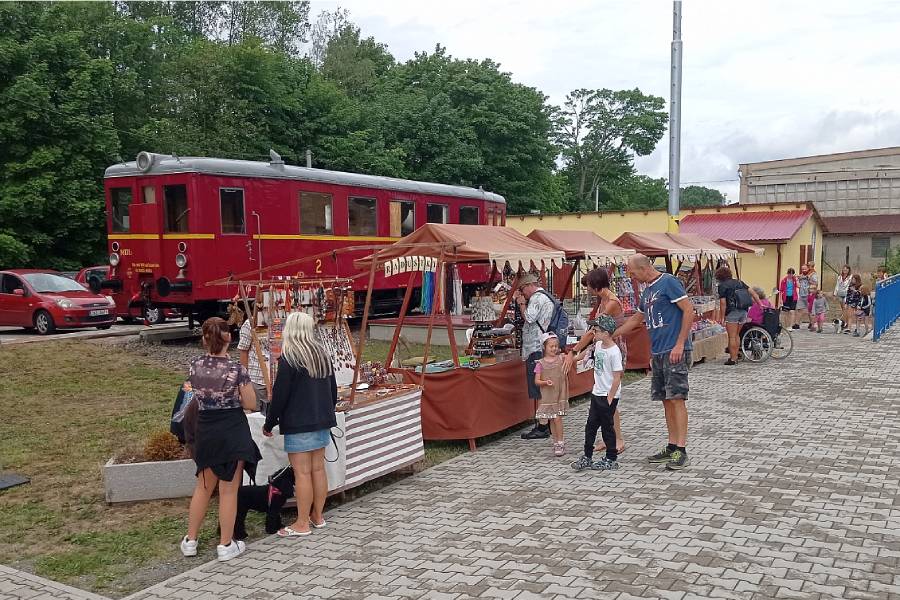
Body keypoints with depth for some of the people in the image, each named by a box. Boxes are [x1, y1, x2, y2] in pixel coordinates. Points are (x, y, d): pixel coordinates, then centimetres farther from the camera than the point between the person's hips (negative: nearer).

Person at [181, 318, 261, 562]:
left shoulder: (195, 365, -3)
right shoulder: (236, 368, -16)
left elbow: (199, 395, 10)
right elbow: (251, 404, -8)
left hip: (205, 431, 4)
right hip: (233, 432, -4)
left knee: (203, 486, 21)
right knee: (228, 490, 7)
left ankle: (190, 541, 29)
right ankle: (225, 545, 16)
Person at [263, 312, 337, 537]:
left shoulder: (288, 358, -12)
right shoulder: (322, 354, 9)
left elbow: (279, 395, -12)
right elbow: (333, 389, 16)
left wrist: (269, 423, -1)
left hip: (298, 424, -7)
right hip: (322, 421, 7)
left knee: (302, 472, -2)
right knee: (318, 468, 13)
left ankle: (302, 523, 4)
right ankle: (318, 516, 23)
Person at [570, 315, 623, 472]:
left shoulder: (614, 352, -20)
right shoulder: (598, 345, 4)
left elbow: (617, 378, -20)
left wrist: (609, 398, -18)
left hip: (609, 396, -8)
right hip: (597, 393, 8)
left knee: (607, 427, 2)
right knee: (590, 425, 9)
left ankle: (611, 459, 16)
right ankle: (587, 457, 17)